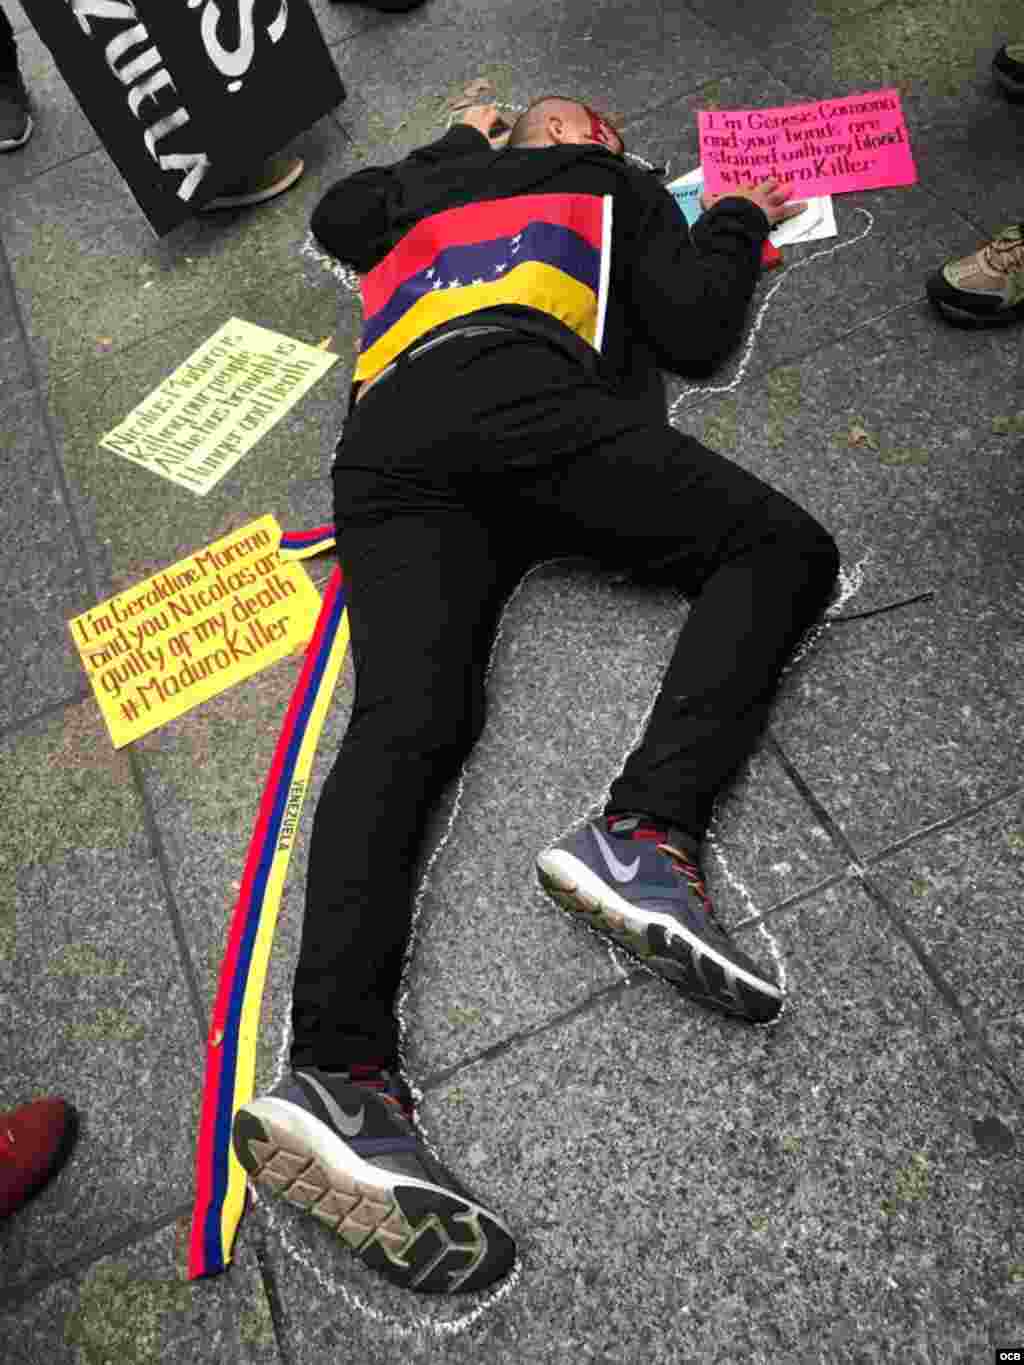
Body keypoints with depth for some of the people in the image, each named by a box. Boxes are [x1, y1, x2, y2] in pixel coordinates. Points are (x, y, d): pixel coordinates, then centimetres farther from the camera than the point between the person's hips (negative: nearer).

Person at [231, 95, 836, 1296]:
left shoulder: (430, 183, 41)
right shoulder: (617, 188, 28)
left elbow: (334, 216, 59)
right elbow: (696, 332, 16)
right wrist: (738, 218, 37)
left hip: (383, 448, 5)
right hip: (519, 398, -4)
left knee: (403, 722, -16)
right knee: (778, 547, -4)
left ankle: (338, 1071, -37)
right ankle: (643, 836, -31)